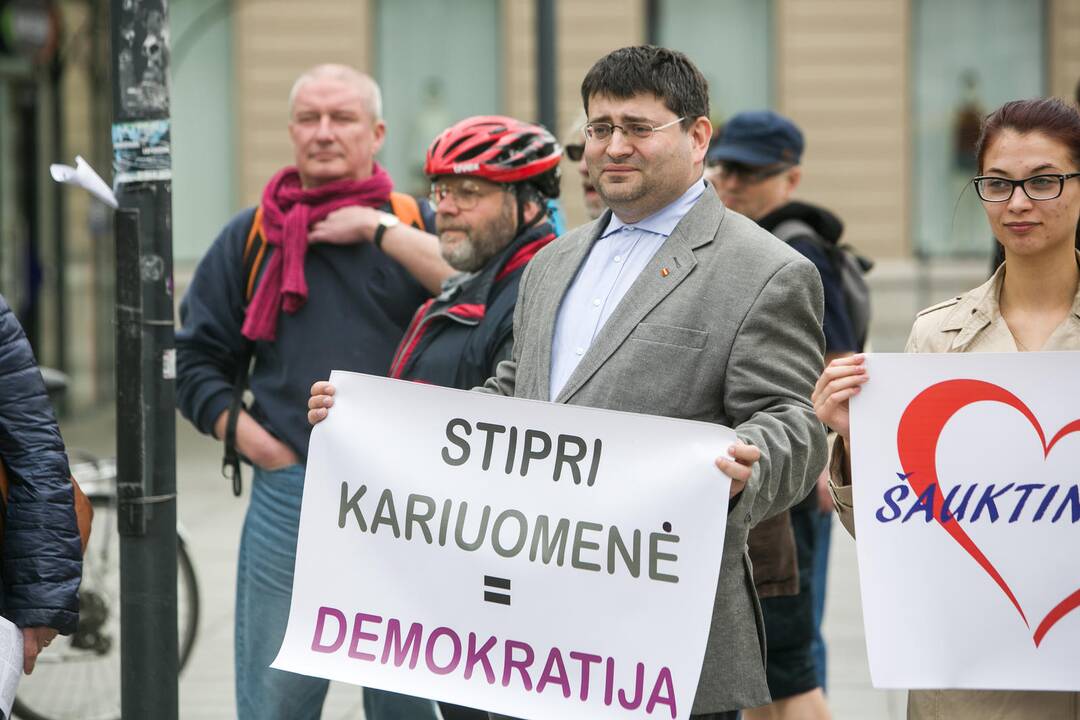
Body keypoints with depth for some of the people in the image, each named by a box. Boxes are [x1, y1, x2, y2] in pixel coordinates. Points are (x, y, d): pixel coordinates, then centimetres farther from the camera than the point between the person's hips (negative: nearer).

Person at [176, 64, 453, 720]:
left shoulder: (416, 226, 6)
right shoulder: (253, 236, 11)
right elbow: (196, 358, 14)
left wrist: (381, 230, -11)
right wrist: (248, 436, 0)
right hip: (290, 489, 1)